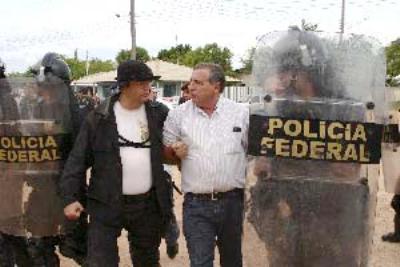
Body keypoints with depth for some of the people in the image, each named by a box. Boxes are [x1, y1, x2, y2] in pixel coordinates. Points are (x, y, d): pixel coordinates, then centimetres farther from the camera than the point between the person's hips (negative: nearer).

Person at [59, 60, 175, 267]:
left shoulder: (158, 115, 3)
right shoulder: (99, 118, -5)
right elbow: (78, 159, -4)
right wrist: (69, 197, -10)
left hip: (149, 204, 3)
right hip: (107, 205, -3)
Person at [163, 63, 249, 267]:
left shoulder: (241, 113, 0)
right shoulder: (178, 115, 0)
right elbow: (166, 152, 9)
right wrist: (175, 151, -13)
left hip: (232, 201, 1)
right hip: (196, 205, -1)